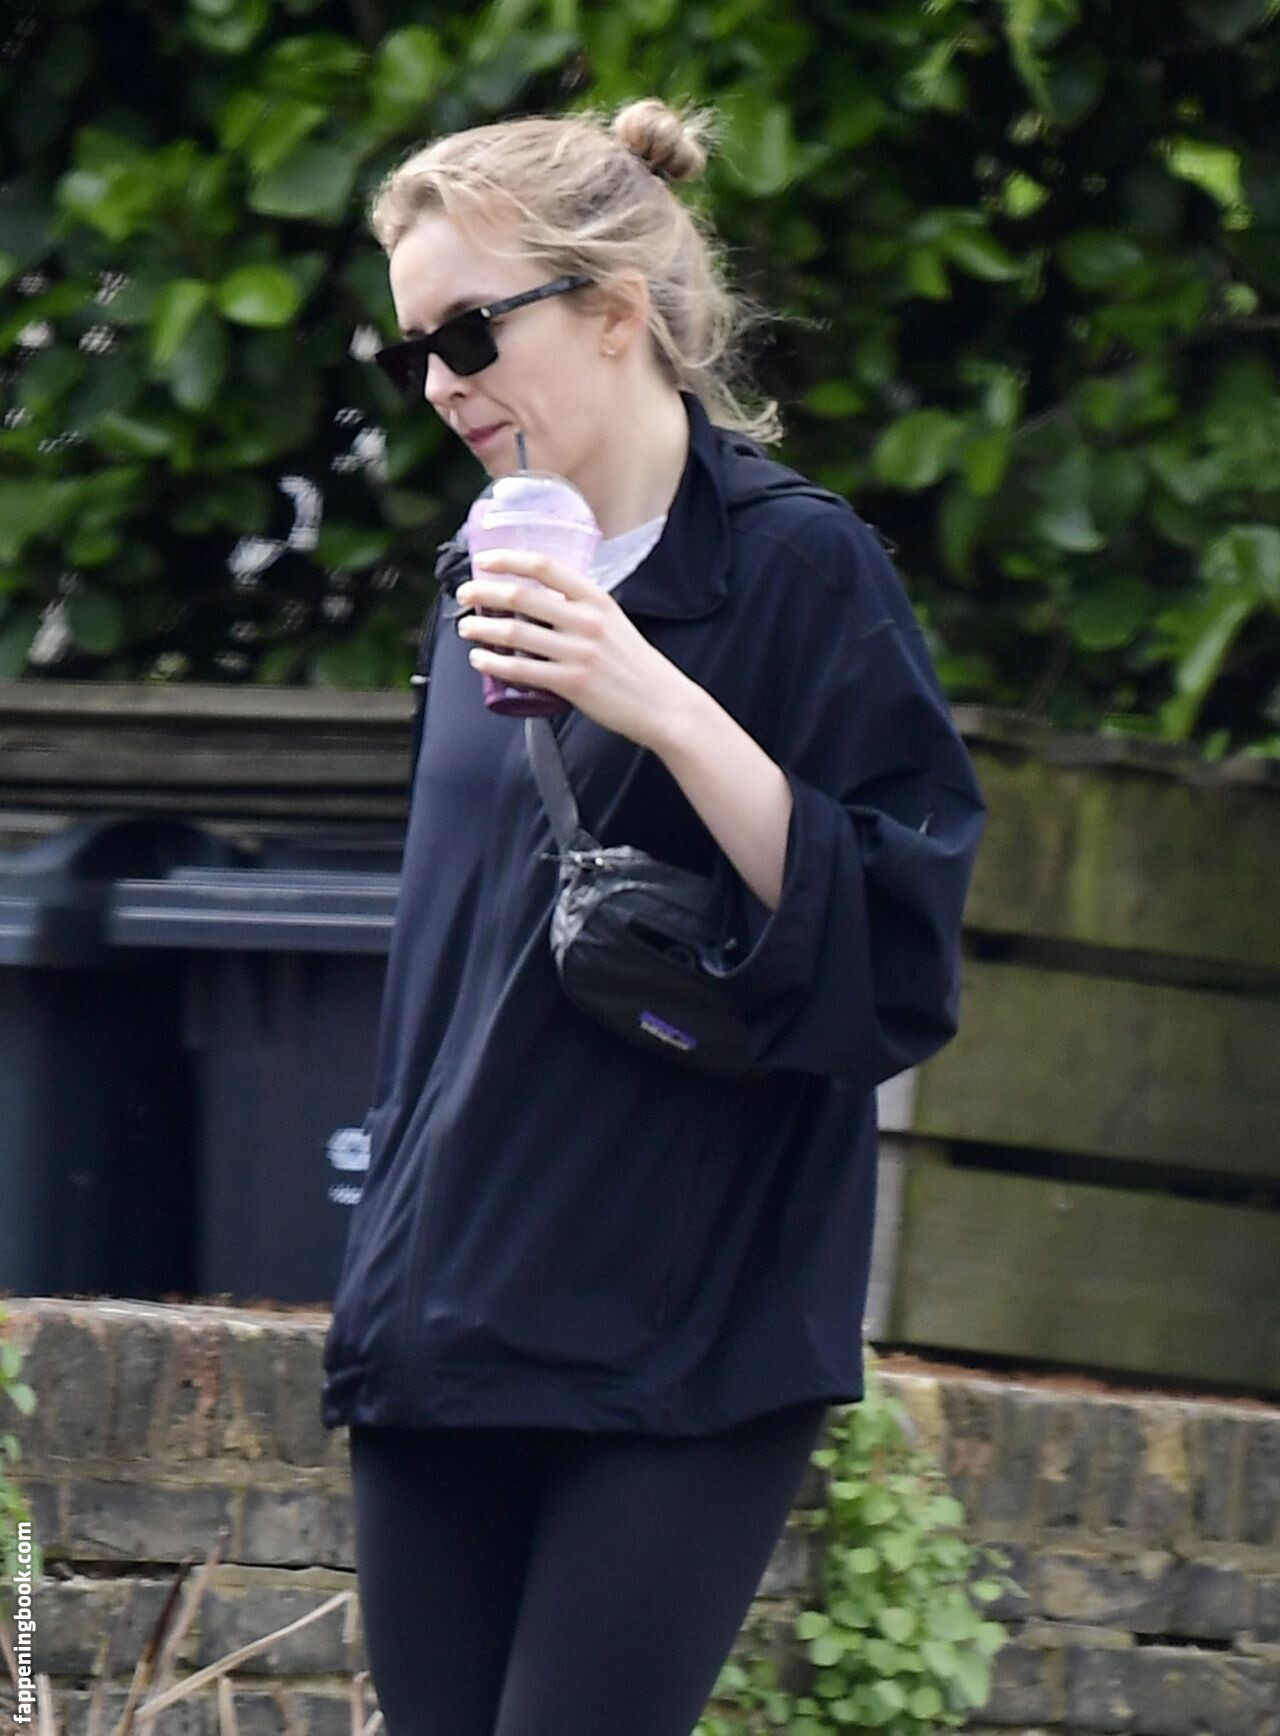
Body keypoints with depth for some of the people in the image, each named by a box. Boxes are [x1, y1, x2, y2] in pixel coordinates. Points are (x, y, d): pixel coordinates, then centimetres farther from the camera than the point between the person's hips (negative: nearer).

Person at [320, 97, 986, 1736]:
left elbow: (894, 948, -14)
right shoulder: (483, 583, 13)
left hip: (678, 1352, -6)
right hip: (443, 1338, 6)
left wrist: (661, 708, -23)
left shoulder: (798, 568, -6)